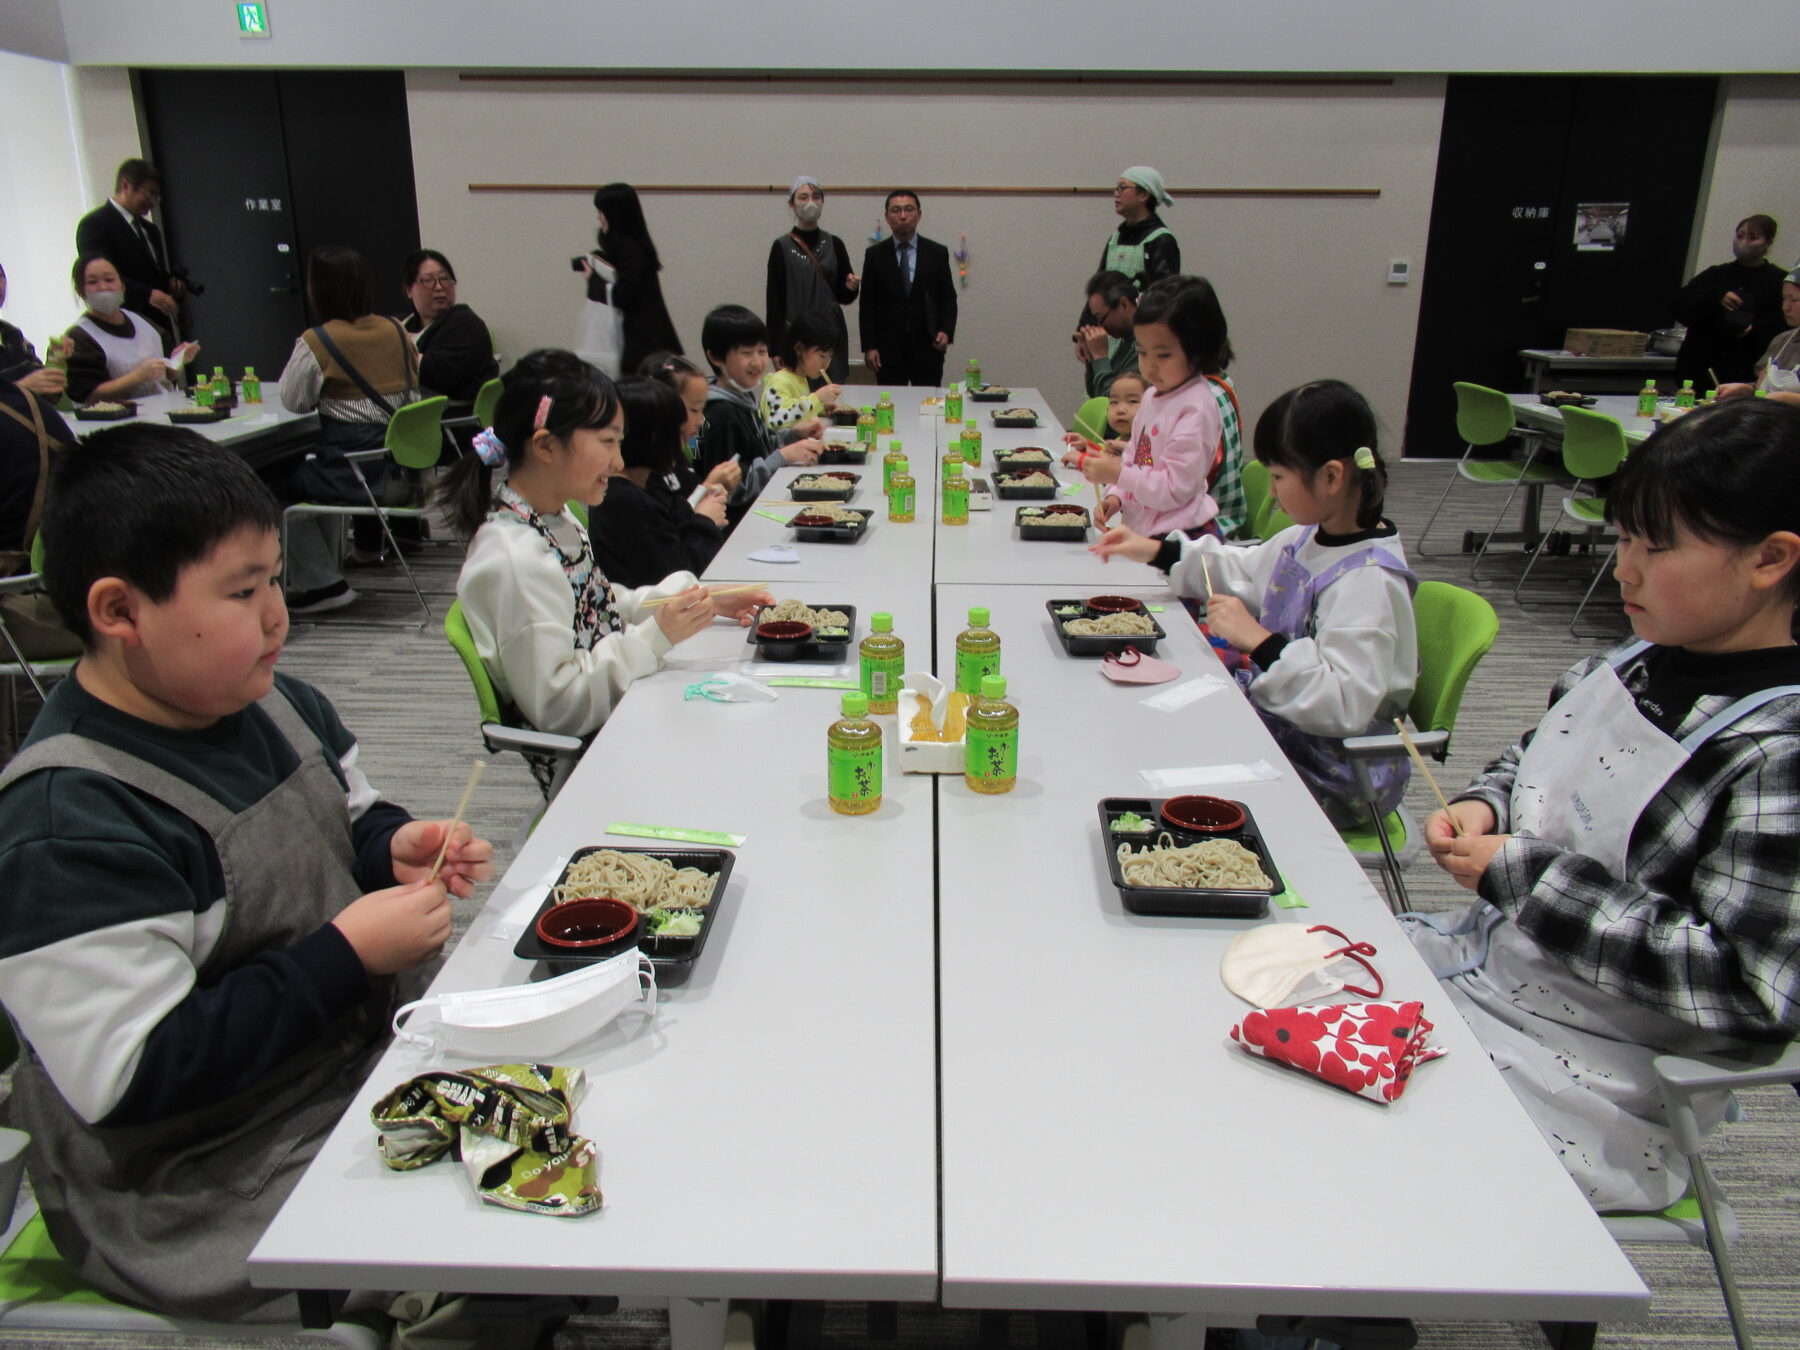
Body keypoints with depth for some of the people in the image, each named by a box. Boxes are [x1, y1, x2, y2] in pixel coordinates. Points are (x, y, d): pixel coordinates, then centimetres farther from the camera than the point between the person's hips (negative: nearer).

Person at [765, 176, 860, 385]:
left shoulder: (834, 244, 9)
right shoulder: (782, 248, 1)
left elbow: (843, 297, 13)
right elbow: (774, 301, 0)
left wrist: (851, 287, -11)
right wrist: (776, 351, -5)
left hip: (832, 337, 3)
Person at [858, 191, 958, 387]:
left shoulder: (937, 253, 7)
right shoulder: (875, 255, 6)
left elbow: (948, 298, 8)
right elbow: (867, 304, 4)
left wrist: (947, 331, -10)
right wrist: (869, 347, -4)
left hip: (927, 348, 0)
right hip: (889, 349, 0)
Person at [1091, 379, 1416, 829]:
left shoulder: (1369, 581, -26)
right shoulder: (1309, 539, 3)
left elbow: (1346, 704, -33)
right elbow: (1244, 571, 22)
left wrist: (1259, 642, -35)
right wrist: (1158, 551, 13)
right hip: (1280, 729, 8)